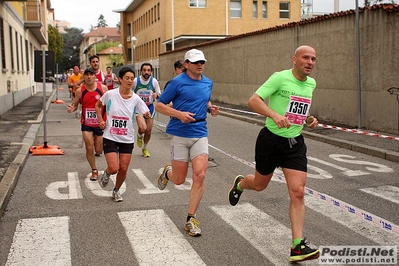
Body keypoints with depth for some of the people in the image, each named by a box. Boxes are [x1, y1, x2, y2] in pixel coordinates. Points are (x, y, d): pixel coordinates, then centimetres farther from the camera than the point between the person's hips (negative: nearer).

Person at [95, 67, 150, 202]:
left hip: (127, 139, 2)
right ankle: (106, 174, 26)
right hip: (110, 138, -2)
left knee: (123, 169, 6)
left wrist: (147, 115, -30)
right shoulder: (110, 94, -8)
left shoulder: (136, 99, -5)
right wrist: (101, 120, -1)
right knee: (114, 168, -12)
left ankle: (116, 190, 33)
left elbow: (146, 114, -8)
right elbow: (98, 105, 10)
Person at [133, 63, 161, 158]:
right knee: (142, 128, -24)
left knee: (148, 131, 7)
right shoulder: (135, 81, -9)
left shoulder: (154, 81, -6)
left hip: (150, 107, 2)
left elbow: (159, 95, 3)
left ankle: (144, 148, 34)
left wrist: (156, 95, -20)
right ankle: (139, 136, 15)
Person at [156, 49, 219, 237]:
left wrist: (211, 109, 6)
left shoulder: (208, 83, 11)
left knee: (200, 175, -11)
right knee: (179, 180, 4)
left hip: (200, 134, 4)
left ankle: (191, 219, 2)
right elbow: (159, 105, -4)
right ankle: (167, 172, 44)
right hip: (180, 134, -3)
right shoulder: (177, 82, -6)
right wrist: (179, 114, -19)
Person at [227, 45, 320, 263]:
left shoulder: (311, 84, 6)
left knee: (298, 192, -7)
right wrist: (275, 115, -37)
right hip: (271, 140, -4)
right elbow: (253, 101, -22)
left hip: (295, 144, 4)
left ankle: (297, 245, -3)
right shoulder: (280, 78, -15)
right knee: (259, 185, 16)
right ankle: (239, 184, 53)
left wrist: (310, 119, 5)